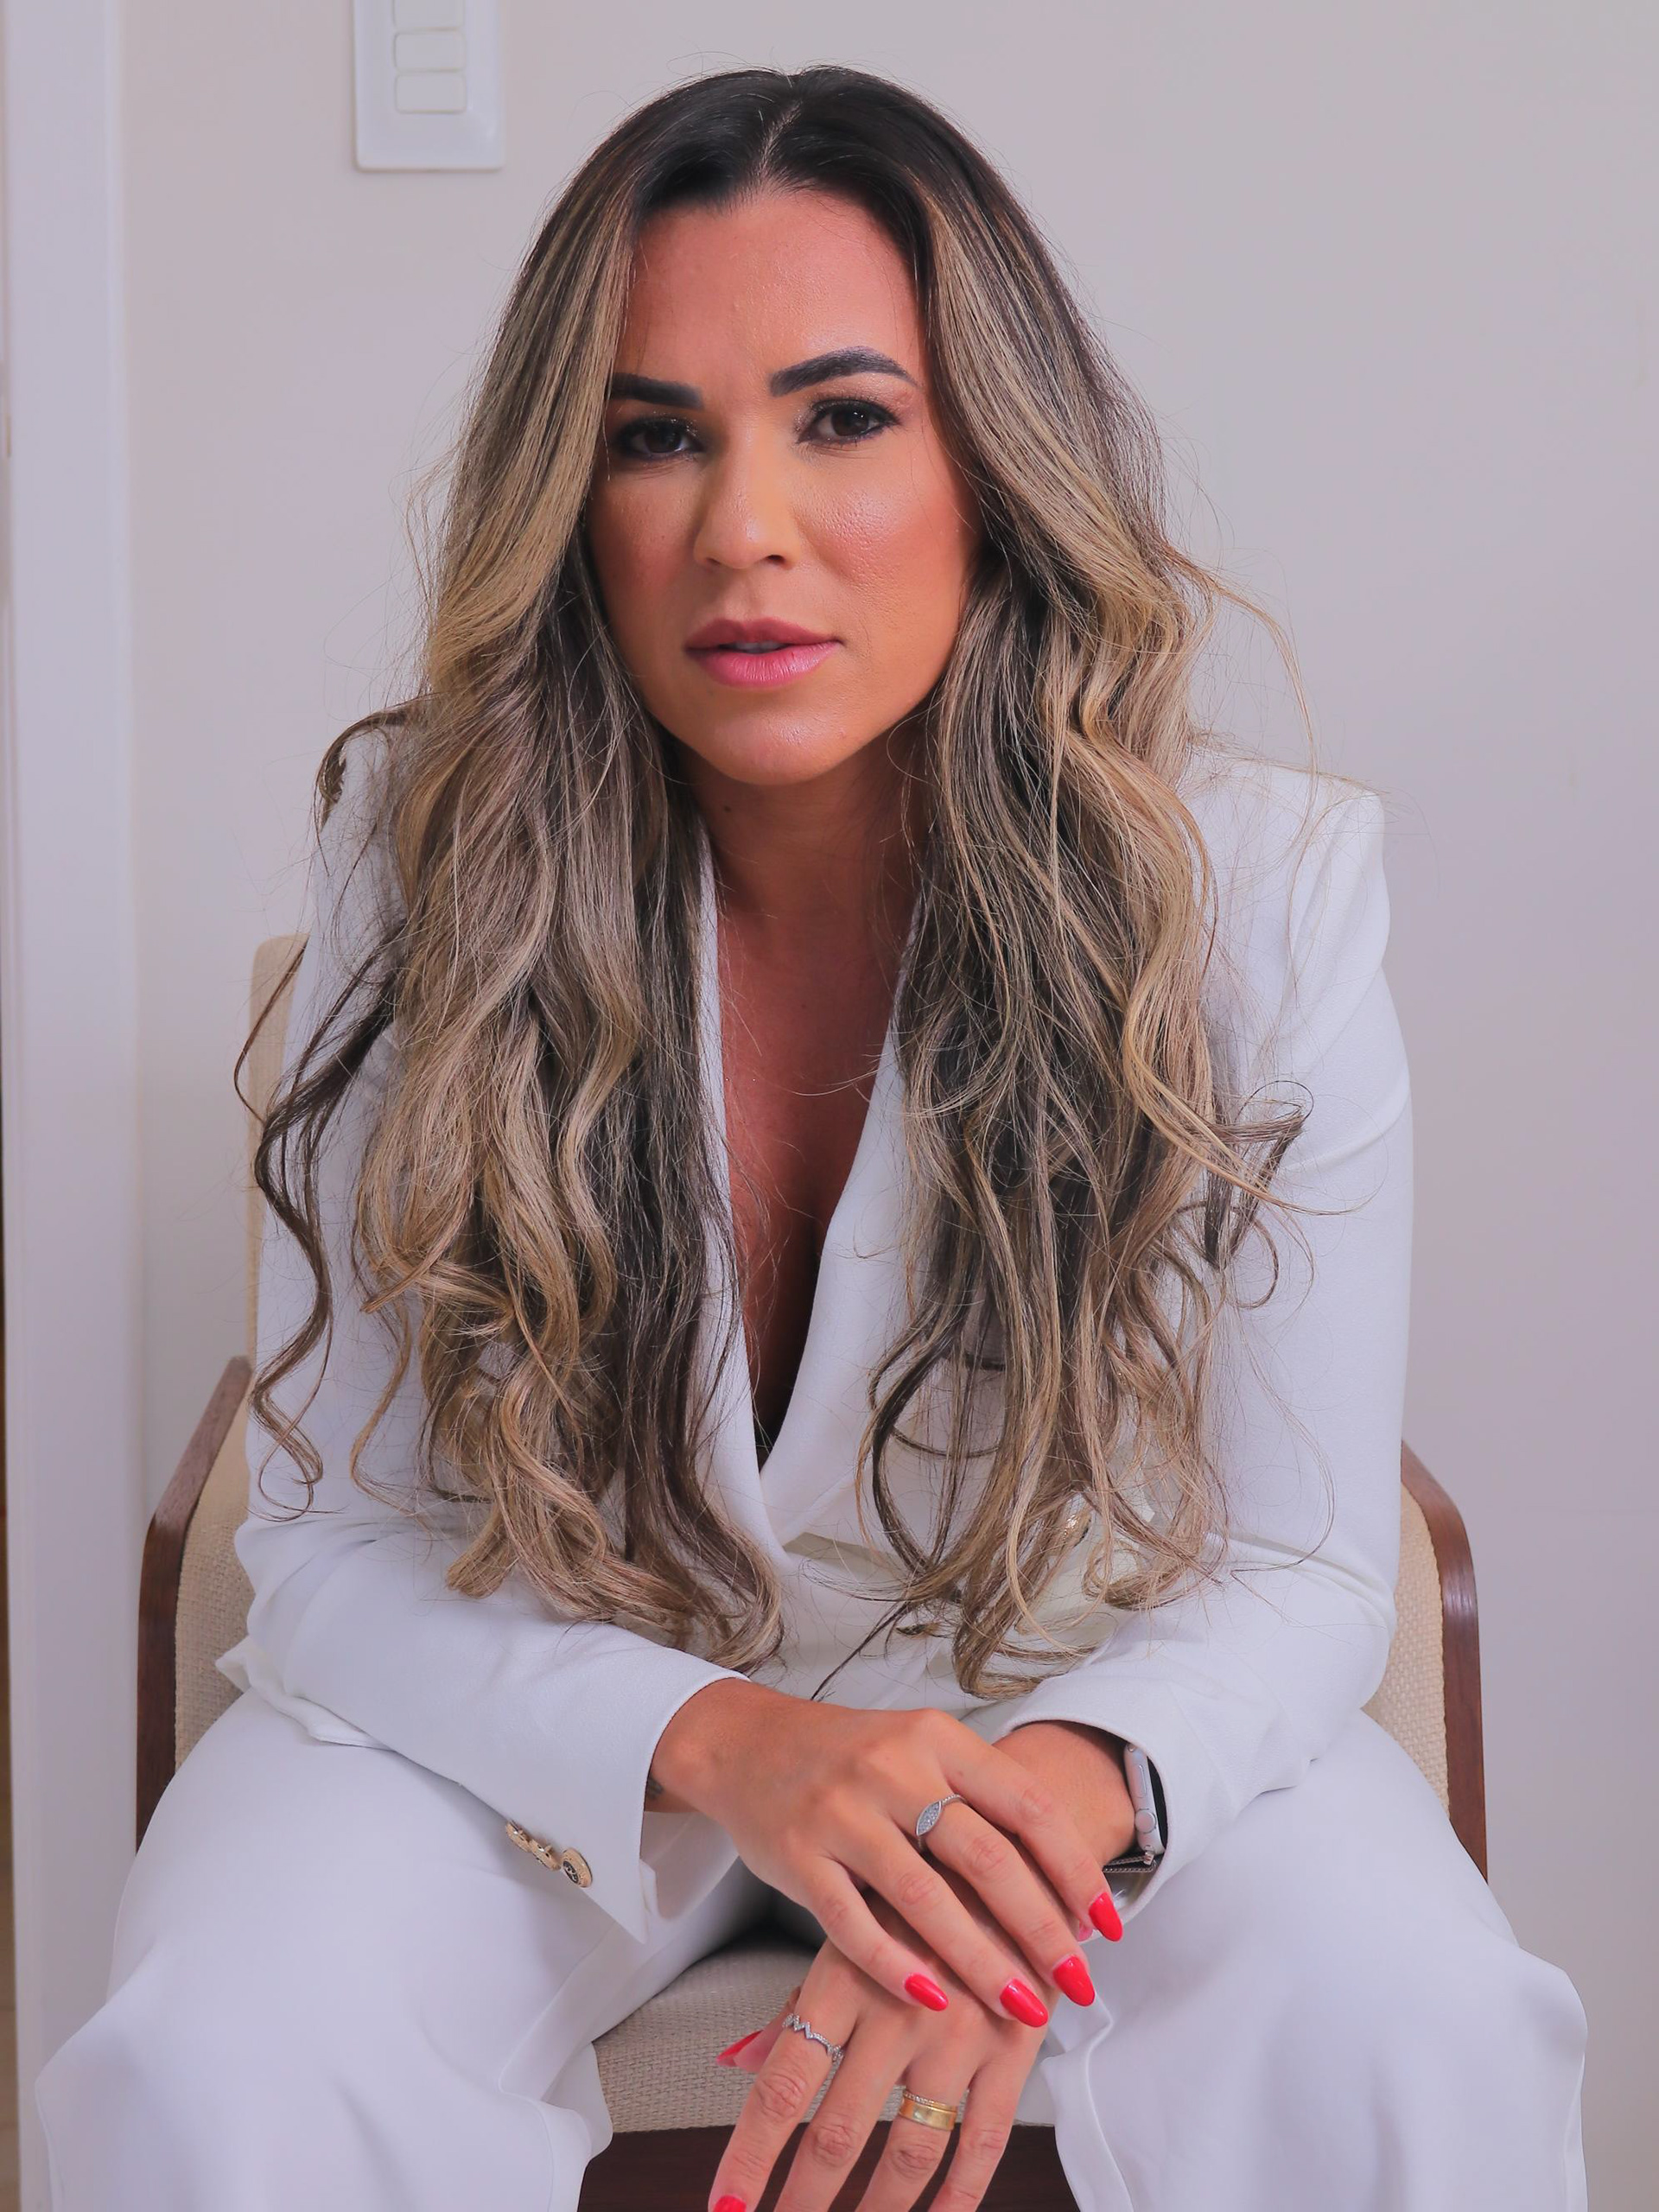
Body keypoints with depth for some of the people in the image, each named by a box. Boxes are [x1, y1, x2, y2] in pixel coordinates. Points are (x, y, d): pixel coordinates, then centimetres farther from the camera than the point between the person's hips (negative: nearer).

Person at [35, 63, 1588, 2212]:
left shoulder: (1262, 889, -18)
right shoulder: (427, 851, -17)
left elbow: (1302, 1559, -12)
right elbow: (334, 1540, -13)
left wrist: (1064, 1792, -35)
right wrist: (724, 1739, -33)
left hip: (1067, 1693, 0)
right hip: (536, 1708, 1)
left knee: (1420, 2033, -27)